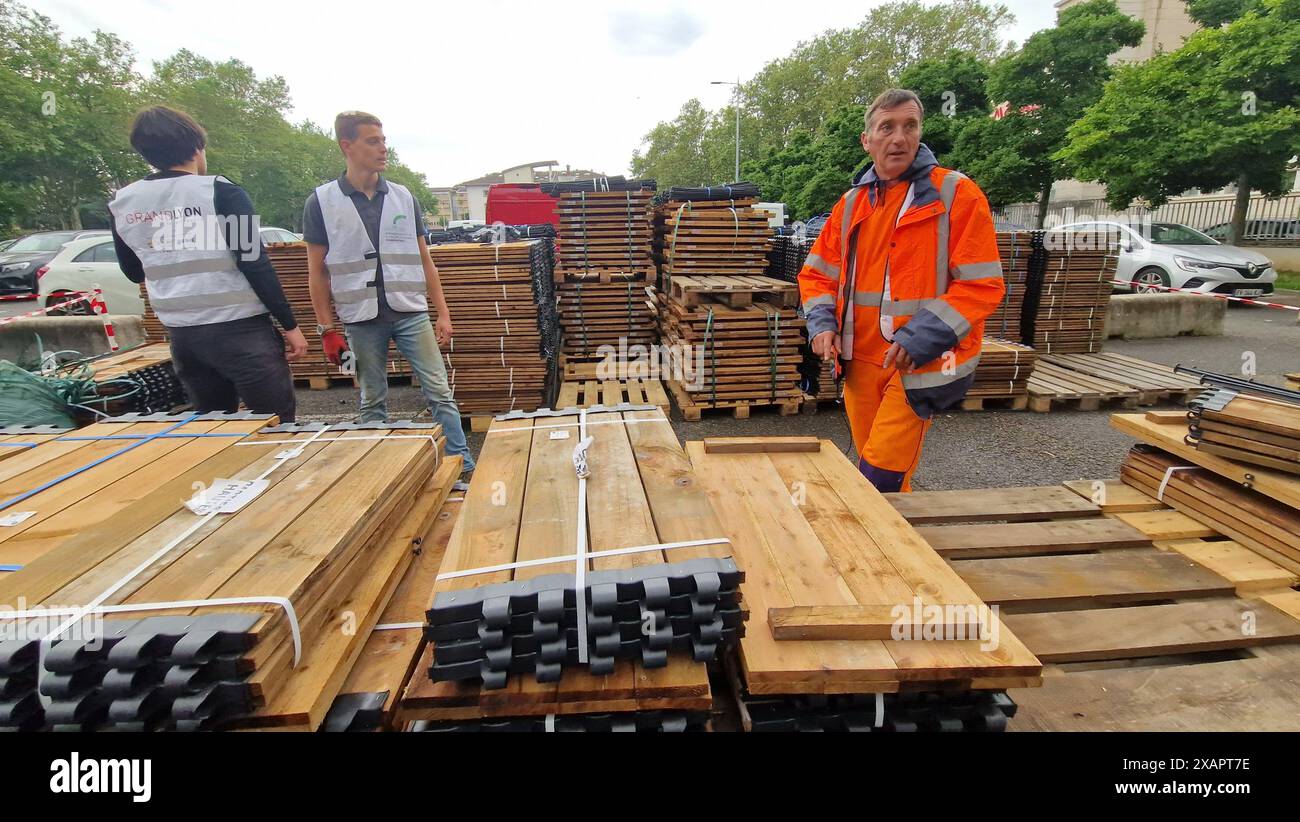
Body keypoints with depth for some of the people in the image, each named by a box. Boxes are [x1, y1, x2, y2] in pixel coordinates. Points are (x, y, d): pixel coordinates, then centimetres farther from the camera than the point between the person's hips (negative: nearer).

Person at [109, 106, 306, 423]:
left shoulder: (121, 204, 8)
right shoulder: (221, 192, -8)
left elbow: (134, 272, 20)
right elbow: (255, 264, -14)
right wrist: (290, 325, -9)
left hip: (182, 335, 6)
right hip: (239, 329, -6)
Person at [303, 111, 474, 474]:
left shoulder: (403, 197, 7)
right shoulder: (321, 202, 1)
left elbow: (424, 260, 10)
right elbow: (317, 272, 4)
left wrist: (443, 314, 5)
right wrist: (327, 329, -1)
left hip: (411, 312, 1)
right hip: (362, 319, -1)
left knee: (440, 393, -2)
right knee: (372, 403, 10)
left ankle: (464, 467, 4)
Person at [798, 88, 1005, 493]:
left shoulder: (956, 194, -4)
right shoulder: (852, 202, 11)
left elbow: (983, 285, -9)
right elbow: (817, 274, 15)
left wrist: (920, 338, -20)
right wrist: (822, 323, -4)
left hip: (921, 365, -5)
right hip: (859, 360, 5)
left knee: (880, 480, -10)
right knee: (878, 470, 16)